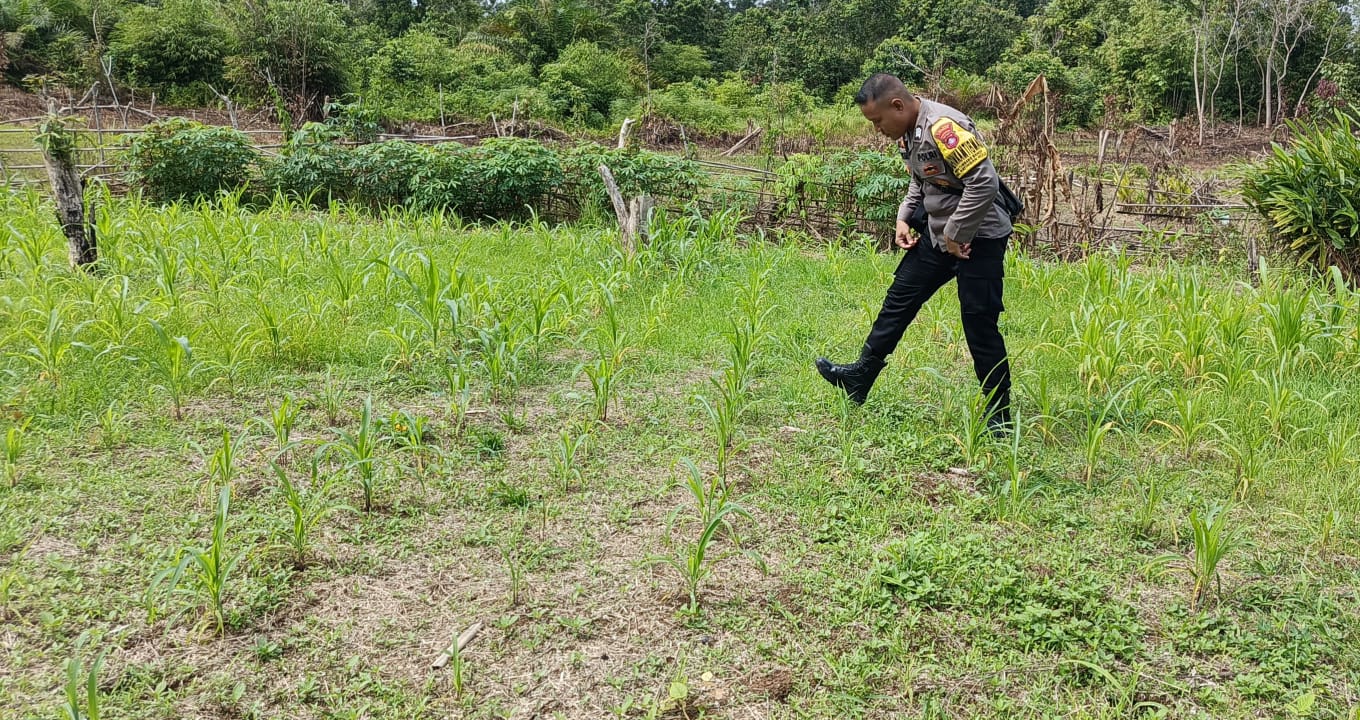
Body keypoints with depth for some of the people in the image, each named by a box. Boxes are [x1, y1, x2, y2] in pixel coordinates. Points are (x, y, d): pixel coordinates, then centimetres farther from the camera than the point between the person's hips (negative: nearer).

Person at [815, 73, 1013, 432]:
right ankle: (860, 378, 26)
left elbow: (984, 183, -30)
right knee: (899, 300, 13)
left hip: (977, 239, -9)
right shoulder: (909, 133, 5)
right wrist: (904, 218, 7)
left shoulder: (944, 128, -26)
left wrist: (955, 235, -21)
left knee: (980, 325, -3)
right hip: (938, 234, 9)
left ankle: (998, 415, 11)